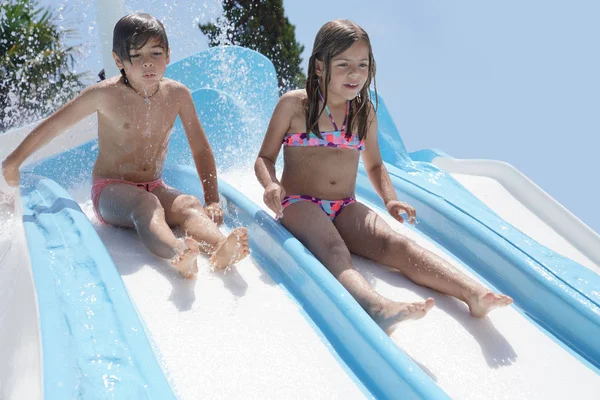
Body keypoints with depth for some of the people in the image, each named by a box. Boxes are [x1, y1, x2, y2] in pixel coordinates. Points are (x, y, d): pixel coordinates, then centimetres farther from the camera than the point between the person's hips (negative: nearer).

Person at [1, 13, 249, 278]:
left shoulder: (177, 94, 0)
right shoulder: (105, 94, -8)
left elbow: (201, 150, 6)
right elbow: (52, 126, 4)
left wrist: (212, 200, -3)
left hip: (155, 188, 4)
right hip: (111, 190, -3)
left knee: (190, 205, -29)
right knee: (147, 206, -37)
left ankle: (219, 249, -59)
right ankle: (177, 253, -67)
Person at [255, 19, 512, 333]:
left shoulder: (365, 112, 11)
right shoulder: (293, 104, 0)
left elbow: (374, 165, 22)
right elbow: (265, 158, 4)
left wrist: (390, 199, 4)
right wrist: (271, 185, -18)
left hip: (346, 209, 4)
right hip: (300, 204, -3)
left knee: (394, 243, -25)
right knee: (333, 249, -37)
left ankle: (473, 293, -44)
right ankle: (377, 307, -65)